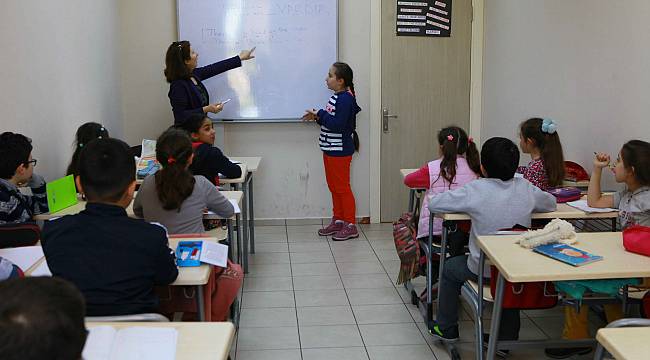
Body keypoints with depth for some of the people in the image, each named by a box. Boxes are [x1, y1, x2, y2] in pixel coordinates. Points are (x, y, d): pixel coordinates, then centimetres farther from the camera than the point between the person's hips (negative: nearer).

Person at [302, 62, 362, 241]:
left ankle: (350, 226, 7)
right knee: (334, 186, 16)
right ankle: (338, 221, 27)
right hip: (331, 150, 10)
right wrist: (317, 117, 4)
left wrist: (319, 114, -18)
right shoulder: (337, 97, 11)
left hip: (340, 151, -10)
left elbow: (337, 124, -26)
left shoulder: (345, 99, -19)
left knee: (342, 187, -2)